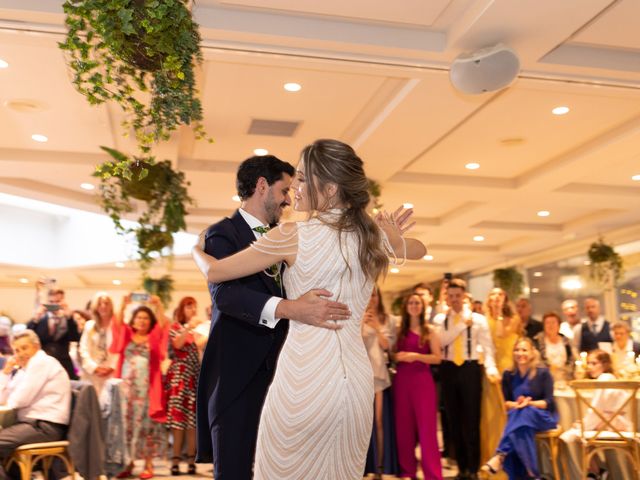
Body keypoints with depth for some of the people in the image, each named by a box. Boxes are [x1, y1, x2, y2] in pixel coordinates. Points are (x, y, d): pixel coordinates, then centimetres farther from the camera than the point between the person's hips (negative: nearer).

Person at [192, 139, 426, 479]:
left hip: (304, 377, -5)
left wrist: (196, 251, 20)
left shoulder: (292, 236, -9)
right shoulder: (376, 233, 4)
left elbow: (214, 272, -1)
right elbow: (419, 250, 27)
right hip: (356, 376, 5)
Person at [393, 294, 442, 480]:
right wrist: (399, 357, -10)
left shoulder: (429, 330, 3)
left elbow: (437, 358, -3)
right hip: (402, 380, 3)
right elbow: (392, 354, 11)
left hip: (422, 380, -3)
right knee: (404, 425, 7)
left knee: (426, 426, -6)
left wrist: (416, 356, -15)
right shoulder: (399, 330, 11)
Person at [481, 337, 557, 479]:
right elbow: (505, 403, 4)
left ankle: (501, 455, -44)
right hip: (517, 417, 3)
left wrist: (528, 403, -24)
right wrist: (516, 404, -18)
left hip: (543, 416, -2)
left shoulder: (543, 373, -3)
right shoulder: (508, 375, 7)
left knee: (524, 414, -36)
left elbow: (549, 402, -9)